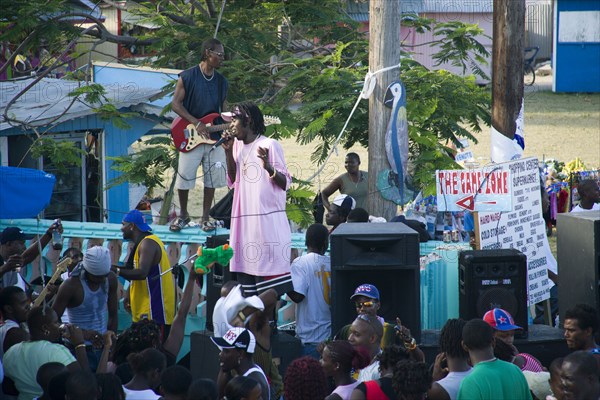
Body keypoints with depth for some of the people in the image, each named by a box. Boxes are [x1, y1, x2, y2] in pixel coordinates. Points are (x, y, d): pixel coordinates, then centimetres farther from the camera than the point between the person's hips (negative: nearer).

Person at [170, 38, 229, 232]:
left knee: (212, 180, 3)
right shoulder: (187, 77, -5)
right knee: (184, 179, -1)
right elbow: (176, 104, -7)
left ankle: (205, 218, 13)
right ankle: (183, 215, 18)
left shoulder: (222, 82, 10)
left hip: (214, 137, 4)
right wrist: (196, 123, -16)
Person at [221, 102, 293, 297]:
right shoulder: (237, 146, 13)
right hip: (243, 220, 7)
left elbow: (285, 183, -8)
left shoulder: (269, 145, -7)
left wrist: (268, 167, -27)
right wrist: (228, 152, 5)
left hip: (268, 218, -7)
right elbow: (233, 181, 14)